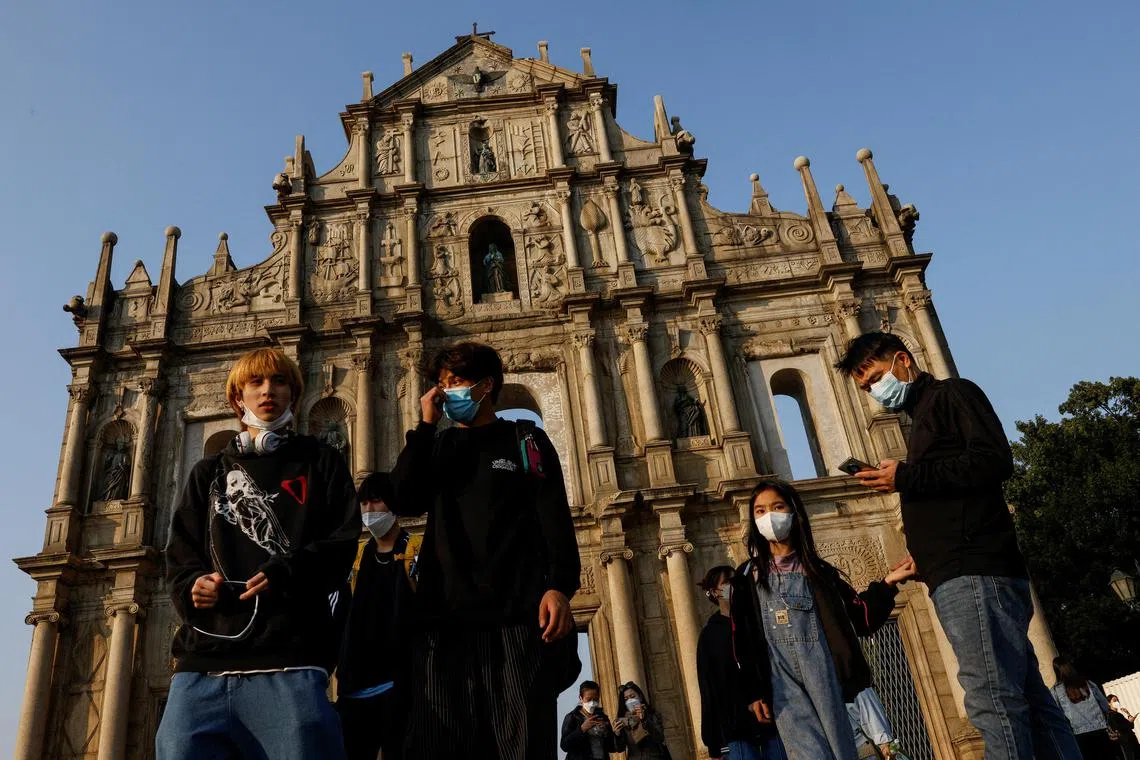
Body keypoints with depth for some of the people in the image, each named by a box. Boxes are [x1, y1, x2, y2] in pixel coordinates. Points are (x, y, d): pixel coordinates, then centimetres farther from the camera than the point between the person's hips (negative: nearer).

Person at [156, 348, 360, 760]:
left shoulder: (319, 462, 14)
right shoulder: (209, 473, 23)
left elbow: (344, 541, 3)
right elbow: (180, 554, 15)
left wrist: (286, 573, -15)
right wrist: (193, 586, -8)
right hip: (203, 662, 3)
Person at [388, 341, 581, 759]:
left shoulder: (525, 439, 13)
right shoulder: (436, 447, 22)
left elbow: (556, 518, 1)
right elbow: (403, 501, 2)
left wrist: (559, 586, -14)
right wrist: (426, 424, 4)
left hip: (517, 618, -2)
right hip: (444, 619, 3)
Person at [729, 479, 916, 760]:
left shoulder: (819, 570, 14)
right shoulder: (748, 576, 9)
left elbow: (861, 618, 10)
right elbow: (742, 642, 5)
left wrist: (887, 584, -2)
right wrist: (754, 692, -2)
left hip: (826, 680, 2)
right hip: (784, 687, -1)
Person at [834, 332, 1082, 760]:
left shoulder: (952, 393, 3)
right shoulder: (924, 419, 28)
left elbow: (995, 460, -13)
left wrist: (905, 477, -13)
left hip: (973, 572, -10)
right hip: (960, 574, 10)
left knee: (994, 704, -13)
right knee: (1028, 701, 8)